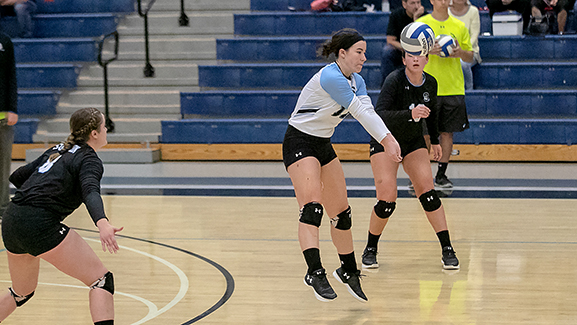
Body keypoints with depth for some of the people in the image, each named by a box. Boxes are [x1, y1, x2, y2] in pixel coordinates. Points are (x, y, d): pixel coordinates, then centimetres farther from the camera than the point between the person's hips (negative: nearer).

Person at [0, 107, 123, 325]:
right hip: (40, 225, -8)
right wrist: (102, 224, -41)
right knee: (102, 280, -5)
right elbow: (90, 191, -23)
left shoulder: (57, 151, 21)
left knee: (22, 293, 29)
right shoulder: (89, 159, -1)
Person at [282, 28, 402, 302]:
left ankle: (348, 271, 27)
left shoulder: (356, 81, 4)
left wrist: (388, 139, -28)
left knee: (341, 212, 12)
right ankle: (315, 273, -34)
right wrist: (385, 139, -30)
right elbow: (359, 111, -27)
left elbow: (367, 111, -11)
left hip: (323, 145, 9)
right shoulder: (330, 77, -23)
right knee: (311, 207, -24)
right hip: (299, 143, -9)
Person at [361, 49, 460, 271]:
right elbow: (379, 115, -38)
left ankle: (447, 250, -8)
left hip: (414, 142, 4)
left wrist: (435, 140, 21)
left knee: (427, 191, -13)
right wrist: (410, 115, -50)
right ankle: (370, 249, 9)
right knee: (387, 199, -14)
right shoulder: (394, 80, -25)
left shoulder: (430, 83, -8)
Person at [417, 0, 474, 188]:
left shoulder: (459, 26, 8)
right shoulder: (421, 24, 1)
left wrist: (461, 52, -9)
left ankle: (441, 174, 12)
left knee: (447, 132, 4)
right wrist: (428, 51, -17)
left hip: (453, 88, 3)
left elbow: (470, 57, 13)